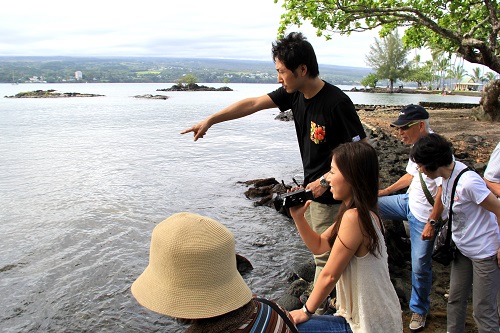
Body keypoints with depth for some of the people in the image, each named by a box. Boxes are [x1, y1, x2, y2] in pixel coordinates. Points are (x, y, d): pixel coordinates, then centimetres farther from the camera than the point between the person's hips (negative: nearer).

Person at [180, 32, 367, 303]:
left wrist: (325, 181, -21)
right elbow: (252, 104, 1)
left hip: (329, 193, -8)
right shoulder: (294, 92, -2)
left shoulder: (337, 103, -24)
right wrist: (209, 120, 1)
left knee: (324, 256, 6)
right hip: (312, 188, 8)